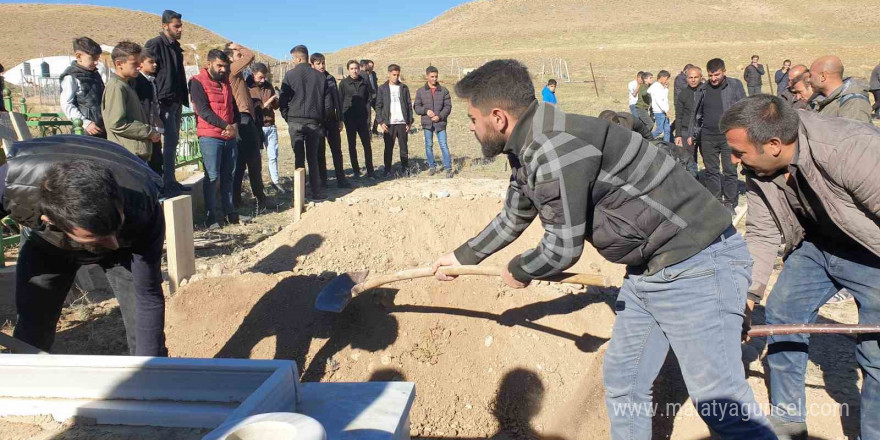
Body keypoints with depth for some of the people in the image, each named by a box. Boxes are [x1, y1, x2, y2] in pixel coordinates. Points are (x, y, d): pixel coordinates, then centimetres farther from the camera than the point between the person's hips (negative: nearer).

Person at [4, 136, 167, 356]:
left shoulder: (141, 206, -41)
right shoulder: (11, 182, -40)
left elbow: (149, 297, -32)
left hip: (127, 243, -1)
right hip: (44, 243, 2)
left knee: (145, 330, -12)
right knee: (31, 333, -1)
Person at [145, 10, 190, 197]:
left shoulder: (175, 46, 17)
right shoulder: (155, 45, -8)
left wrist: (184, 99, 19)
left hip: (176, 102, 8)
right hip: (163, 102, -8)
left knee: (172, 142, 11)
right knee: (169, 142, -10)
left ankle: (171, 181, 17)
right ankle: (167, 184, -6)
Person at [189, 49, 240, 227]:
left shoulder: (225, 82, 18)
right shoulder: (198, 82, -3)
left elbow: (234, 106, 16)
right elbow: (204, 110, -13)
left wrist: (235, 126, -4)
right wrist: (226, 126, -17)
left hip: (230, 137, 6)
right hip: (210, 137, -6)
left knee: (228, 176, 9)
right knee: (213, 176, -6)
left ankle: (230, 212, 16)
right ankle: (211, 216, -1)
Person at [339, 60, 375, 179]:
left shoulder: (364, 82, 7)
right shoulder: (344, 83, 1)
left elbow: (368, 100, 8)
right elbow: (340, 101, 1)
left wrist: (368, 117, 0)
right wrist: (341, 118, -5)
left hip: (362, 118, 1)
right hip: (350, 118, -1)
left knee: (367, 144, 0)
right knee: (352, 145, 5)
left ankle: (370, 170, 7)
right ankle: (356, 171, 12)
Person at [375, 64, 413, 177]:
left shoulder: (404, 88, 8)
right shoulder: (382, 88, 5)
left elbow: (409, 105, 9)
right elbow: (378, 106, 3)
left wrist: (410, 122, 1)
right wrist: (381, 122, -8)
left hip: (402, 122, 1)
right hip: (389, 123, -1)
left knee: (404, 147, 4)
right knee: (388, 148, 2)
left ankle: (405, 169, 12)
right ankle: (387, 170, 8)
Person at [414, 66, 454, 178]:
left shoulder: (444, 91, 2)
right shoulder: (420, 91, 5)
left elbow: (448, 106, 1)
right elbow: (416, 107, 6)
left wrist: (440, 116, -14)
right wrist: (426, 111, -12)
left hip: (440, 122, -2)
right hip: (427, 122, 2)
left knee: (444, 145, -5)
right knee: (429, 145, 9)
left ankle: (448, 168, 1)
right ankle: (432, 166, 22)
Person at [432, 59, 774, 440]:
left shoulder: (554, 146, -25)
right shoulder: (526, 151, 7)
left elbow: (562, 248, -20)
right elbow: (513, 218, 24)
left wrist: (518, 271, 1)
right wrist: (462, 257, 35)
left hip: (697, 262, -10)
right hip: (648, 267, 10)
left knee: (721, 404, -5)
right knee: (622, 380, 17)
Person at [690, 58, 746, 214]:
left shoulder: (735, 86, 1)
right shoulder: (702, 90, 9)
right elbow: (697, 114, 15)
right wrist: (694, 135, 12)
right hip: (707, 136, 3)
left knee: (730, 171, 0)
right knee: (711, 171, 8)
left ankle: (730, 203, 9)